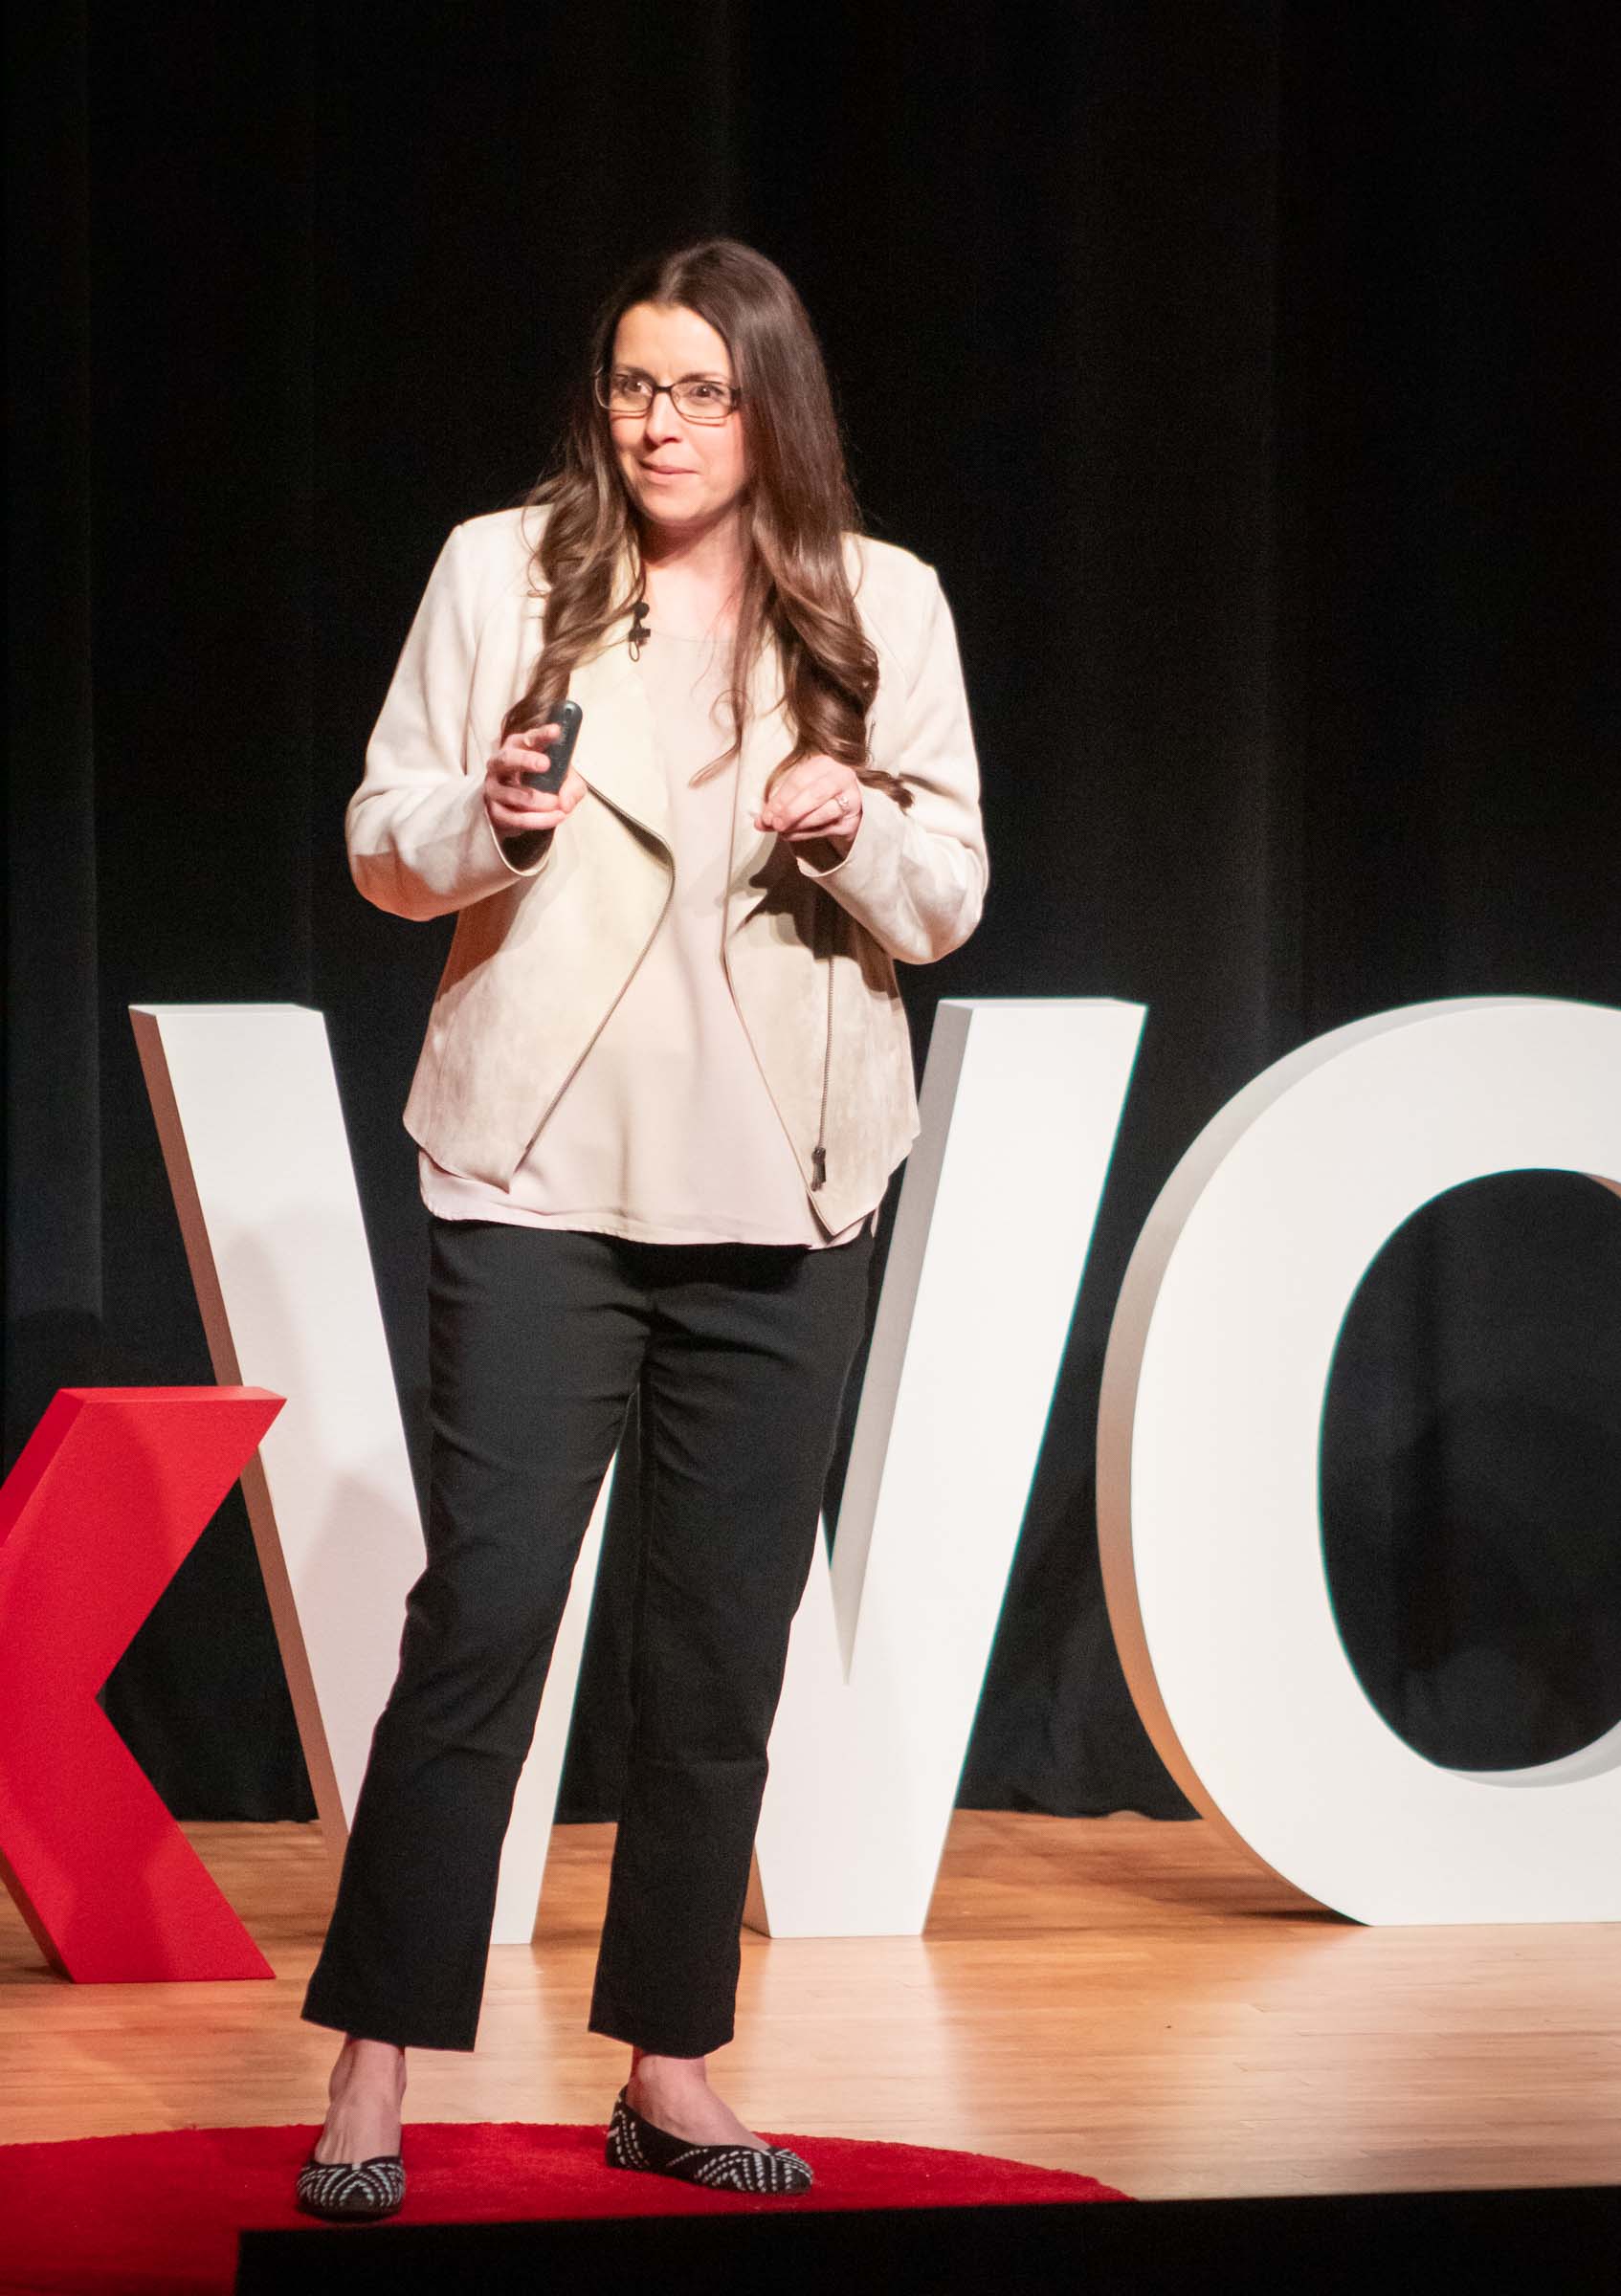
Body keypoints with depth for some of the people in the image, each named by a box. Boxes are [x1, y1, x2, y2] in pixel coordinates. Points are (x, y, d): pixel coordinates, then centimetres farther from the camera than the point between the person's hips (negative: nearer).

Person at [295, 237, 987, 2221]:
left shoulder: (881, 606, 6)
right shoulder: (503, 570, 2)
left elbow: (946, 905, 8)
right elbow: (381, 847, 5)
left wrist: (862, 832, -13)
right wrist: (481, 821, -16)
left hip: (781, 1185, 2)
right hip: (541, 1167, -2)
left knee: (726, 1641, 6)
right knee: (483, 1607, -7)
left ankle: (669, 2070, 16)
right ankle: (372, 2078, -2)